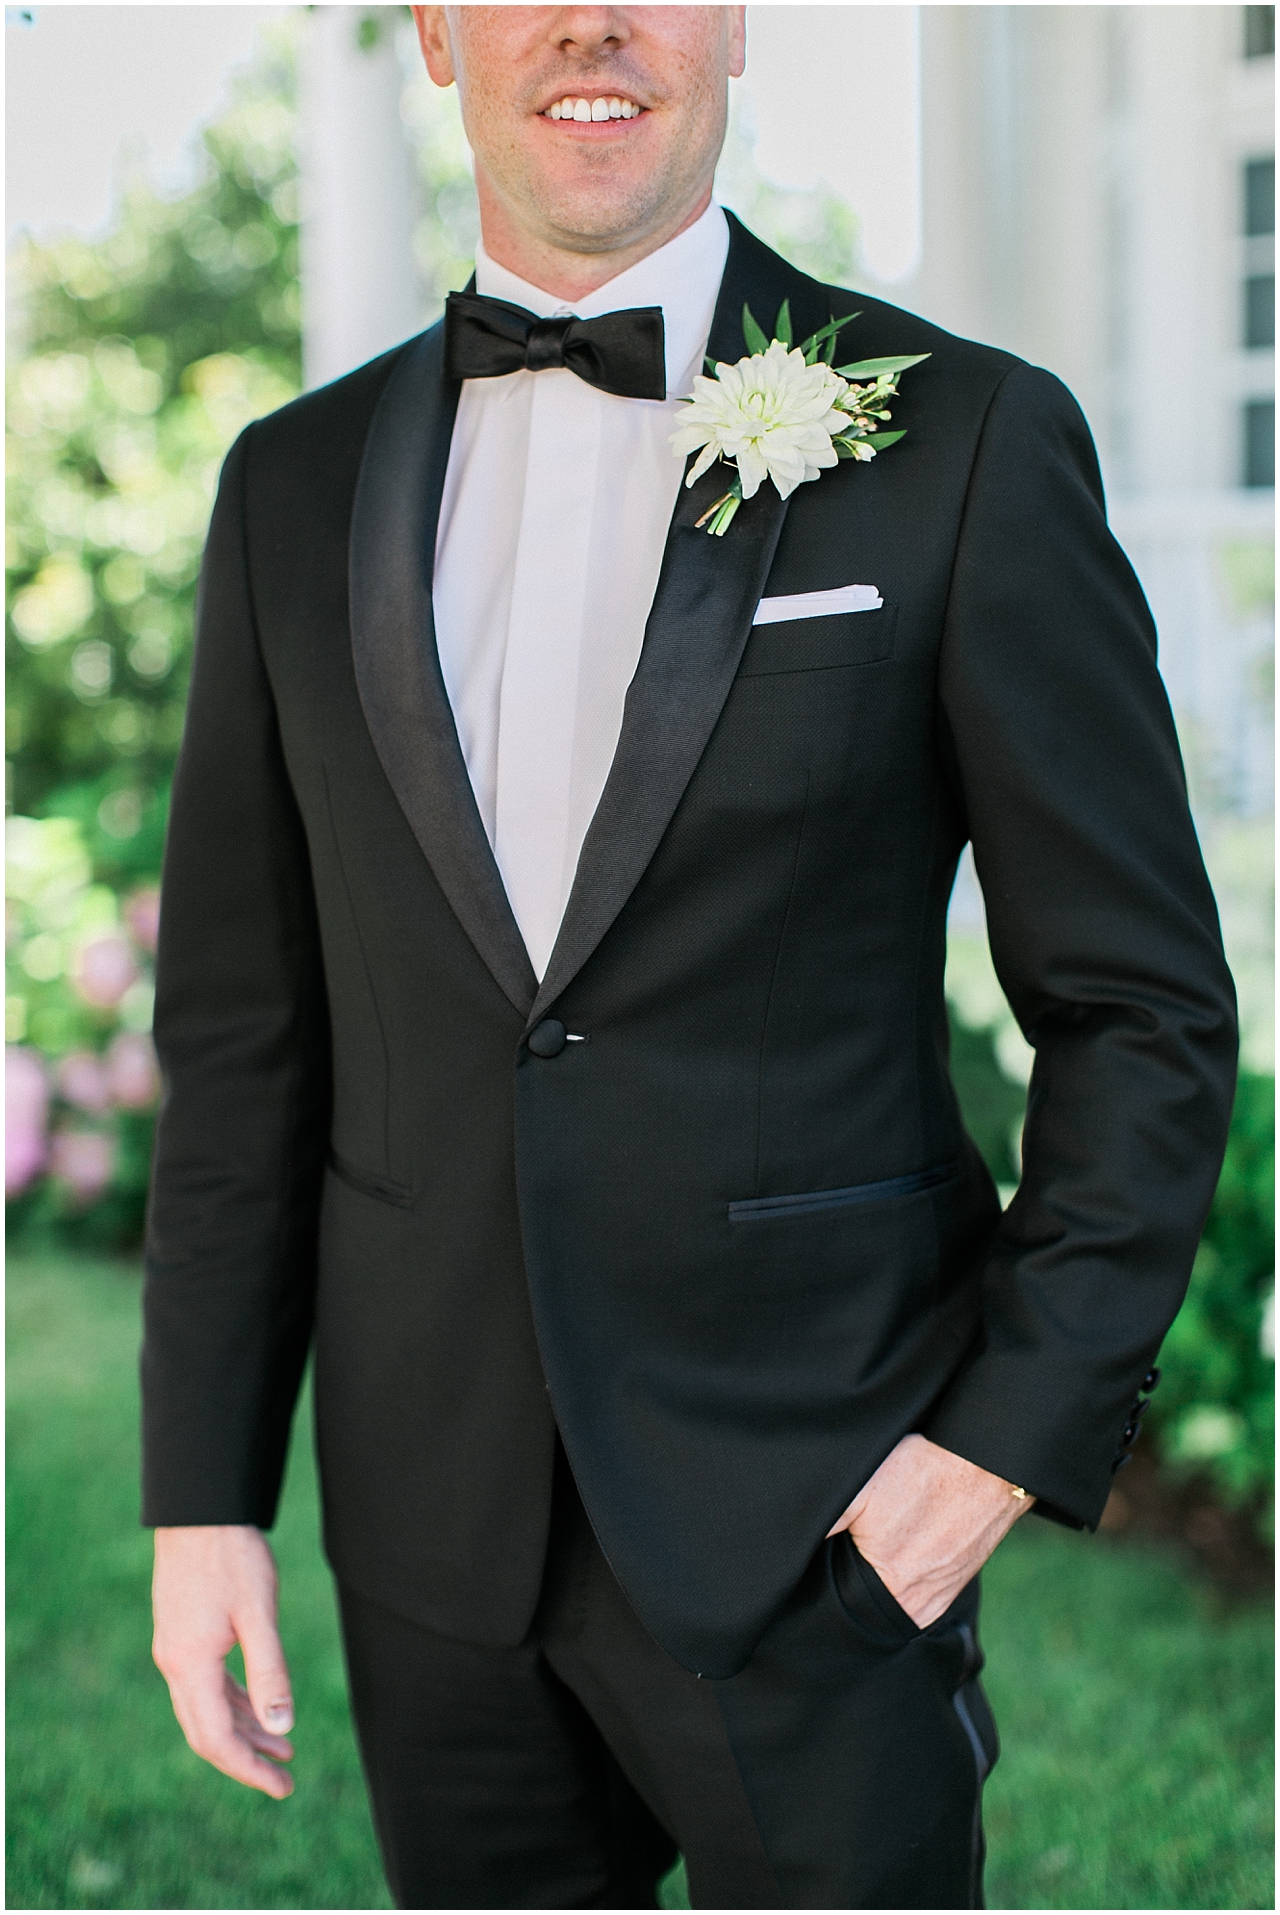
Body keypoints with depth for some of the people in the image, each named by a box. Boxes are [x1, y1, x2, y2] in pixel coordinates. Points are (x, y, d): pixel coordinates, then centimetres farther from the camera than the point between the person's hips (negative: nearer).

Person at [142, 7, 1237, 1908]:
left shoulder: (965, 440, -6)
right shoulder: (301, 482, 4)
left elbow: (1142, 1003, -4)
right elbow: (246, 1034, 7)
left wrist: (1024, 1430, -11)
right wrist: (203, 1491, 3)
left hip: (809, 1515, -3)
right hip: (434, 1518, 4)